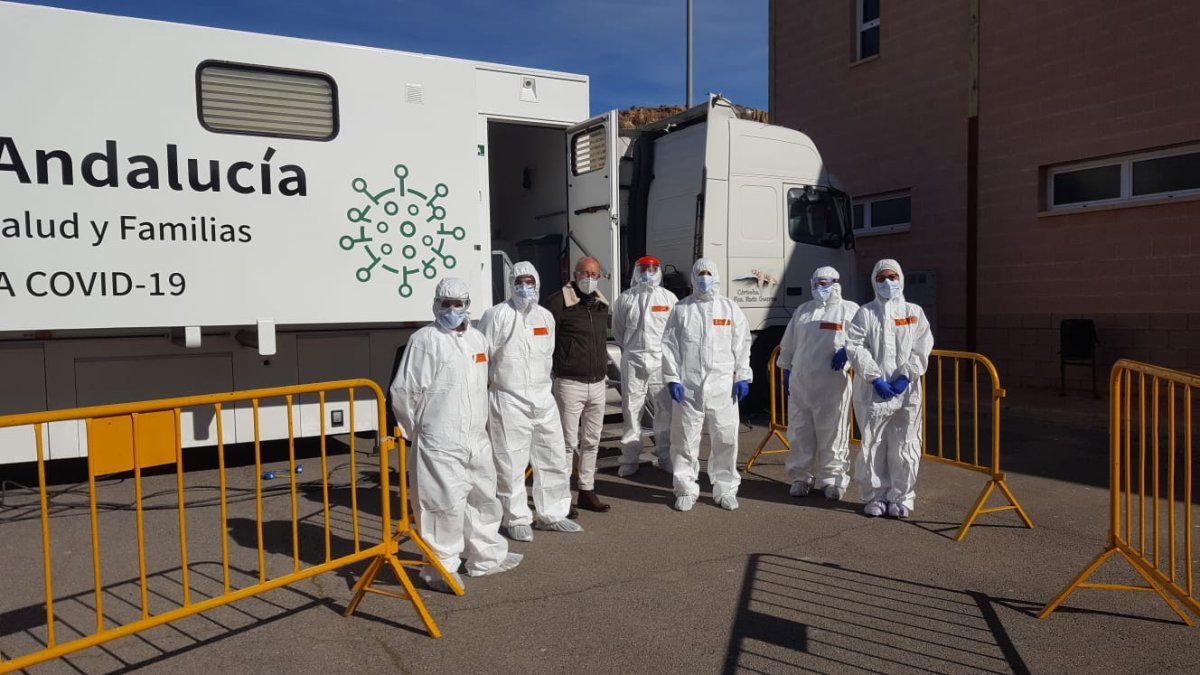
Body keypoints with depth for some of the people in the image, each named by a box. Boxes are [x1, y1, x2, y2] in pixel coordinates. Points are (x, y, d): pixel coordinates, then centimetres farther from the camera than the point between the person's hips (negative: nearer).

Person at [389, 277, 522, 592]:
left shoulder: (478, 339, 12)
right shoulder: (425, 340, -11)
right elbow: (404, 391, -11)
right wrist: (416, 431, -2)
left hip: (476, 439, 8)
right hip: (439, 443, -8)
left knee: (484, 497, 18)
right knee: (445, 504, -4)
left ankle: (487, 555, 35)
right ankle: (441, 568, 11)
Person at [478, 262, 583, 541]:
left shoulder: (546, 316, 11)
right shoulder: (497, 315, -8)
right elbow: (481, 358, -7)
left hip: (543, 399, 6)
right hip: (508, 401, -6)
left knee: (555, 460, 11)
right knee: (511, 464, 1)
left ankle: (552, 514, 25)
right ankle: (517, 519, 16)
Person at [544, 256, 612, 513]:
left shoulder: (601, 304, 12)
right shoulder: (559, 302, -11)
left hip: (597, 384, 7)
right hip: (570, 383, -7)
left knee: (591, 441, 13)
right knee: (569, 441, -2)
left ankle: (587, 491, 24)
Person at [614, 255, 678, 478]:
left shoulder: (669, 298, 5)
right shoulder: (625, 298, 6)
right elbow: (618, 330, 14)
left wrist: (667, 352, 6)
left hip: (661, 359, 0)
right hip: (633, 360, 0)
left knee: (665, 410, 1)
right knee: (631, 409, 3)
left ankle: (666, 458, 11)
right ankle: (630, 459, 11)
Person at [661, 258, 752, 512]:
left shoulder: (730, 309, 8)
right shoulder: (681, 309, 6)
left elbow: (741, 345, 7)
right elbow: (670, 346, 4)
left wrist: (742, 377, 0)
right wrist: (672, 378, -3)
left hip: (722, 386, 1)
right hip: (687, 386, -1)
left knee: (725, 439, 4)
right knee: (685, 440, 3)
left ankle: (725, 488, 18)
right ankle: (686, 490, 15)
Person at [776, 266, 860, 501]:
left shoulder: (849, 310, 4)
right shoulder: (802, 311, 18)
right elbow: (788, 344, 22)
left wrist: (847, 350, -17)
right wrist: (786, 370, 19)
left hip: (833, 384, -4)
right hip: (801, 382, 4)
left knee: (833, 434, 0)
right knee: (800, 432, 7)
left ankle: (833, 480, 10)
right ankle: (801, 477, 18)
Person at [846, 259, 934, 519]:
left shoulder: (914, 312, 10)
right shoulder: (865, 313, 6)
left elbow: (921, 347, 2)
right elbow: (855, 346, -3)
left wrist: (905, 376, -10)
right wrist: (876, 379, -12)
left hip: (906, 391, 1)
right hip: (872, 392, -1)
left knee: (904, 447, 2)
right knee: (873, 446, 3)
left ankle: (901, 497, 14)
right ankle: (875, 496, 14)